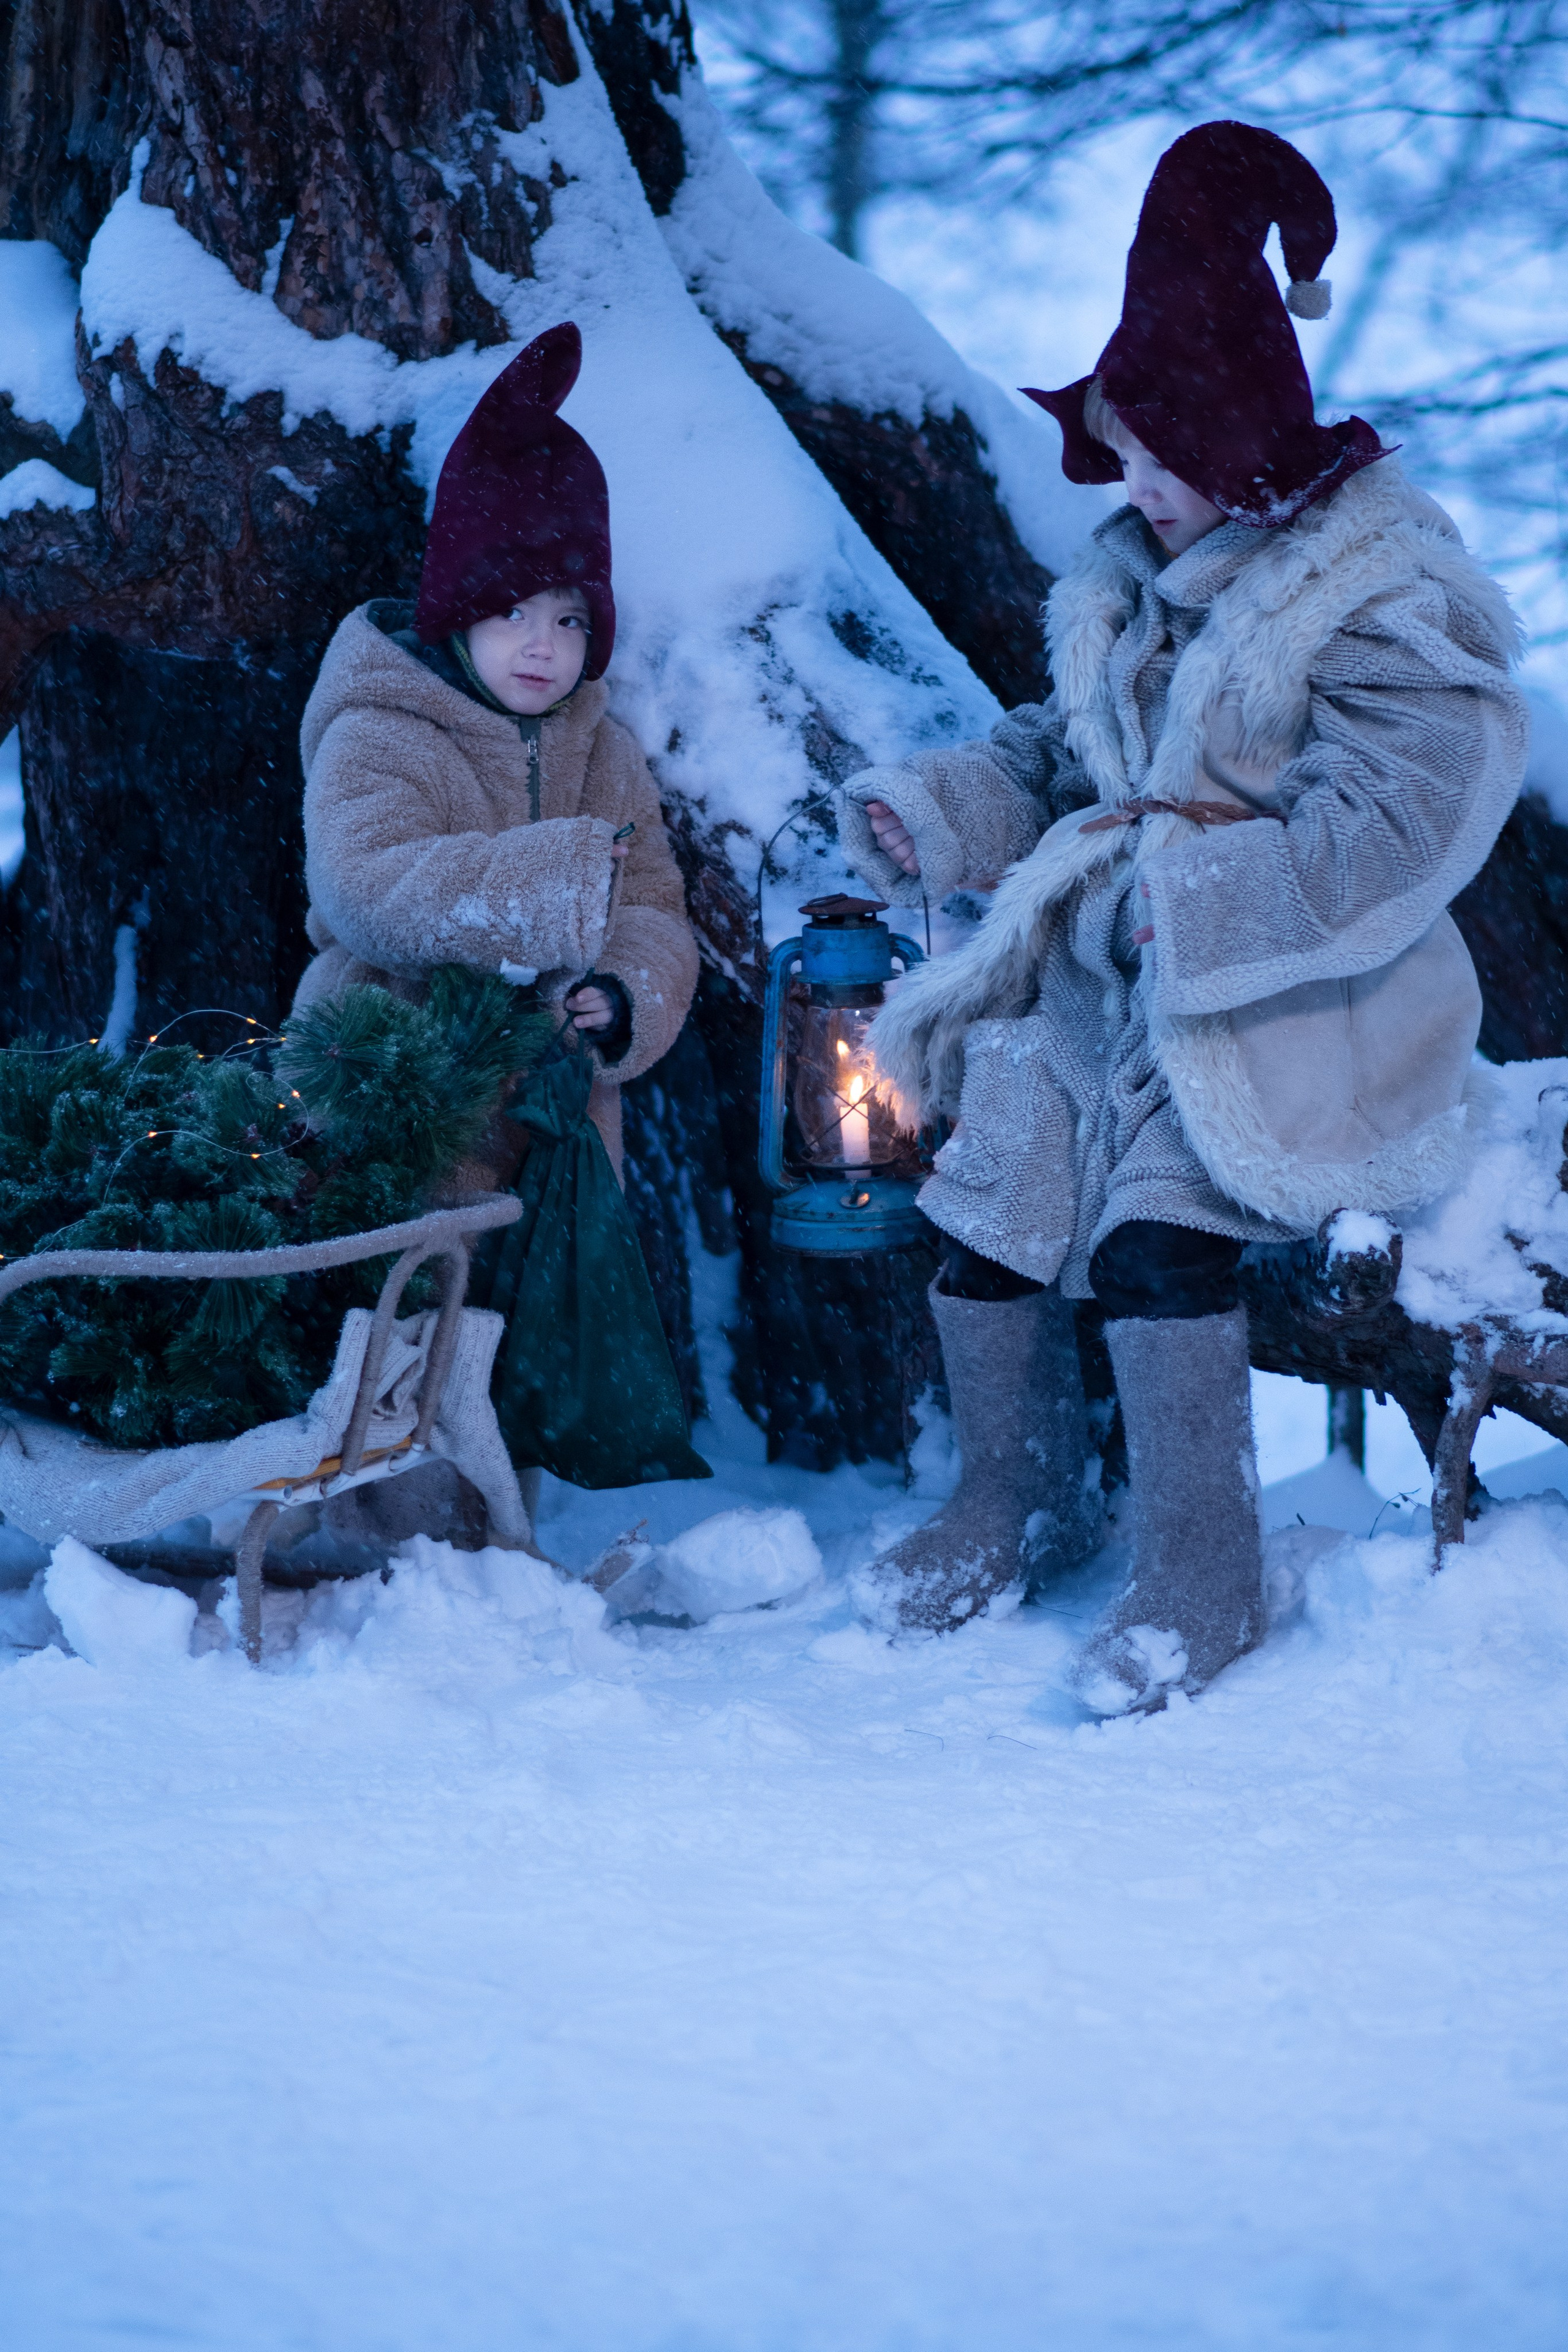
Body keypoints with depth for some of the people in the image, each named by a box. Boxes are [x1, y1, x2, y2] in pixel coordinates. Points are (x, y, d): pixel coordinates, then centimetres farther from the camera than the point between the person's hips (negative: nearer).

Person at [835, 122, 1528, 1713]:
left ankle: (1202, 1569, -16)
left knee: (1159, 1220, -27)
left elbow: (1385, 847, -23)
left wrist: (1178, 900, -25)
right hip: (1103, 990, 7)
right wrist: (931, 813, 3)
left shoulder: (1384, 609, -14)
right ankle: (1015, 1499, 15)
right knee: (989, 1180, -8)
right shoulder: (1129, 586, 11)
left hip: (1290, 1018, -7)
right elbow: (1049, 758, 23)